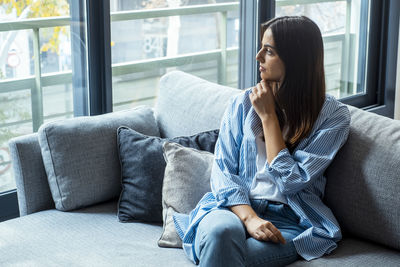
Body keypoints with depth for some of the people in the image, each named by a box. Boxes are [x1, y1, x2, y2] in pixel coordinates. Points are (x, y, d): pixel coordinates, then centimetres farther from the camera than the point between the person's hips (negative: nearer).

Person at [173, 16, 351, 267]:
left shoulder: (334, 115, -1)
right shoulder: (243, 102, 7)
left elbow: (290, 182, -9)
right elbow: (223, 172, 2)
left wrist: (268, 116, -7)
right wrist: (249, 218, -16)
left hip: (290, 219, -2)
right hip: (237, 206, 3)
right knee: (221, 230, -36)